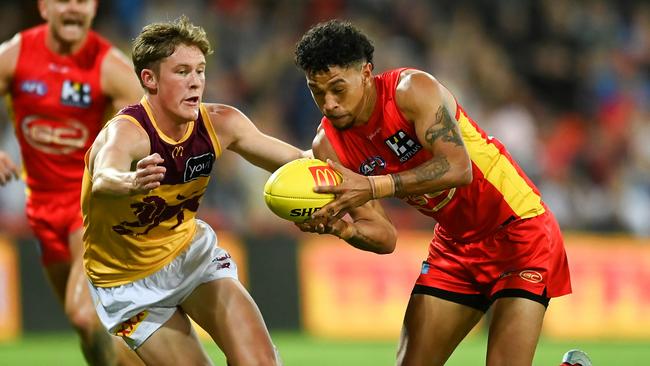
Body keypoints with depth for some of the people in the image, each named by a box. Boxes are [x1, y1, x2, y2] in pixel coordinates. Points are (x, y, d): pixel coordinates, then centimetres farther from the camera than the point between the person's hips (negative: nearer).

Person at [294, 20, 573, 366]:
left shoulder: (412, 89, -23)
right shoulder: (329, 146, -6)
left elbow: (458, 168, -37)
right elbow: (384, 237, -5)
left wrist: (372, 187, -44)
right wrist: (343, 229, -27)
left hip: (518, 227, -6)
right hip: (454, 243, 7)